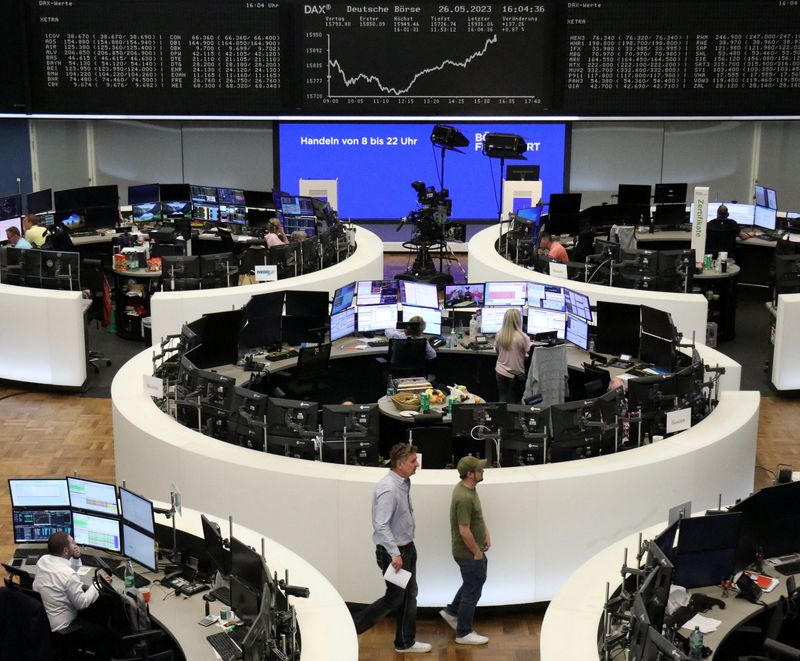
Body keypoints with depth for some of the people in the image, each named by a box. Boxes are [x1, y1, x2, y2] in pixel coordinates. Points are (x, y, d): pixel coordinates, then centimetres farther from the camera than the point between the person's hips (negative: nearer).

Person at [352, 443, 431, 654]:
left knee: (409, 596, 15)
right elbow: (381, 525, -29)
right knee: (394, 598, 1)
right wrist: (395, 554, -28)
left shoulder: (404, 483, 4)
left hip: (407, 548, 9)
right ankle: (350, 628, 12)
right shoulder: (388, 488, -26)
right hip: (393, 551, -9)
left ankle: (406, 642, 27)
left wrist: (405, 549, 19)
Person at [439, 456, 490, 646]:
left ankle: (452, 611, 38)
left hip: (473, 549, 10)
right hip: (468, 553, -10)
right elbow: (464, 531, -29)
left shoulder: (467, 487, 1)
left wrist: (486, 532, 7)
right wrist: (477, 553, -17)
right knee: (472, 591, 4)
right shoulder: (464, 498, -30)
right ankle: (464, 634, 19)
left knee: (478, 579, 27)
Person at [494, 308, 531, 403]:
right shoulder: (522, 337, -19)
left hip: (500, 373, 4)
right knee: (515, 403, 8)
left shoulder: (499, 334, -5)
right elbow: (528, 356, -12)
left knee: (503, 401, 13)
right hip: (516, 375, -4)